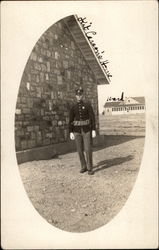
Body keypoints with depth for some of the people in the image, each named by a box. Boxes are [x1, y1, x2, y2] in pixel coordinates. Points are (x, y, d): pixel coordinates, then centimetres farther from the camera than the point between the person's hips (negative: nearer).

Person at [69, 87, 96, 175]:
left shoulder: (88, 105, -1)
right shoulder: (73, 108, 5)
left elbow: (92, 118, -4)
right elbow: (71, 121, 4)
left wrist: (94, 130, -12)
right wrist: (71, 132, -3)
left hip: (87, 130, -2)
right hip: (77, 131, 3)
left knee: (88, 149, -8)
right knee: (80, 150, 6)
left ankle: (90, 168, 5)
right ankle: (84, 167, 22)